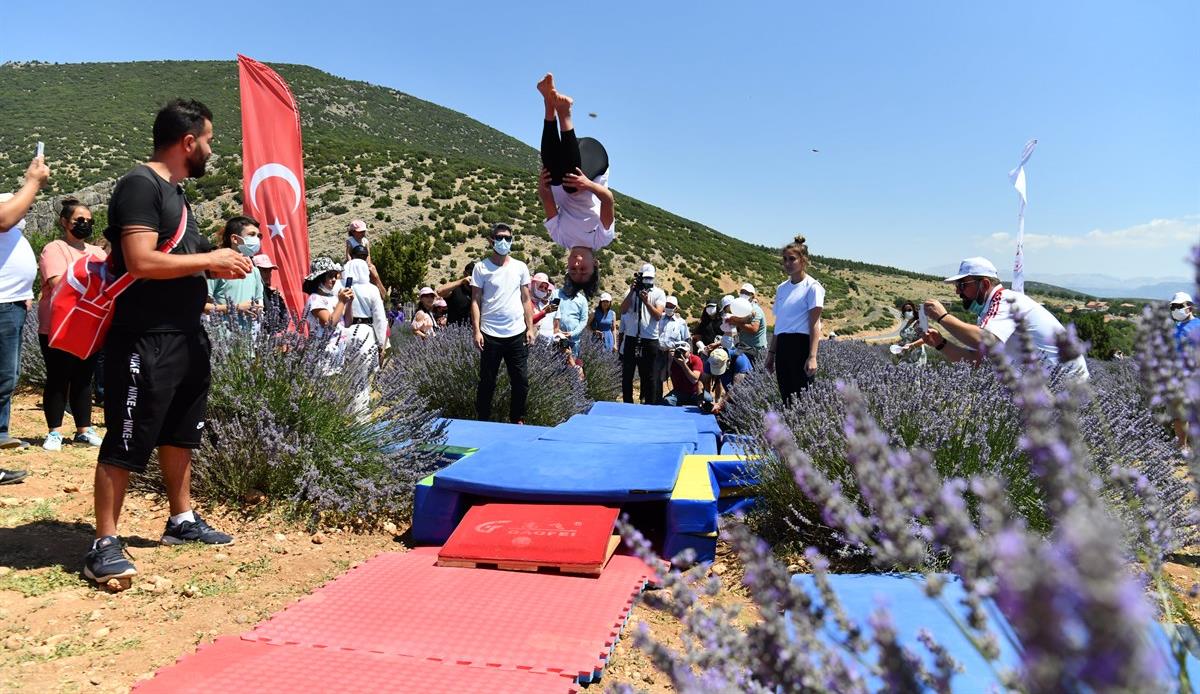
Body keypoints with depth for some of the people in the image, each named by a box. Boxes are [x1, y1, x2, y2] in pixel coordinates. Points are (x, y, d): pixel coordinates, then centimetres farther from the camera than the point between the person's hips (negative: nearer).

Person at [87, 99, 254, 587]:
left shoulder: (174, 191, 16)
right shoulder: (140, 185, -13)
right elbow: (141, 262, -24)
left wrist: (221, 267, 12)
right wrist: (210, 259, -15)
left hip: (186, 336, 10)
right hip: (144, 341, -10)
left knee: (179, 434, 18)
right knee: (126, 444, -3)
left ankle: (182, 520, 32)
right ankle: (105, 545, 7)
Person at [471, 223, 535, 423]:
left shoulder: (520, 267, 9)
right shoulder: (481, 267, 0)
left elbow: (526, 300, 12)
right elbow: (475, 301, -1)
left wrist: (530, 328, 4)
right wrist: (476, 330, -9)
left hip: (517, 333, 3)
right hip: (490, 334, -3)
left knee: (521, 381, 6)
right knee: (487, 382, 5)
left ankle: (517, 420, 20)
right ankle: (483, 420, 18)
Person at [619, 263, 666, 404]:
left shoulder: (659, 293, 1)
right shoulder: (632, 290, 7)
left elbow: (658, 315, -10)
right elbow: (623, 310, -4)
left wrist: (646, 301, -22)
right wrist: (631, 293, -13)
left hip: (650, 340, -2)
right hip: (631, 338, 2)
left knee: (650, 376, 4)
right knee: (627, 373, 8)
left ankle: (650, 405, 10)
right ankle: (627, 403, 19)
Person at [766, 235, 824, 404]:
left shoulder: (812, 287, -4)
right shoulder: (781, 288, 15)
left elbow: (814, 325, -10)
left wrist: (812, 357, -18)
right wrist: (771, 353, 17)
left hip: (801, 344, -7)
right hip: (782, 345, 7)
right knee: (786, 395, 7)